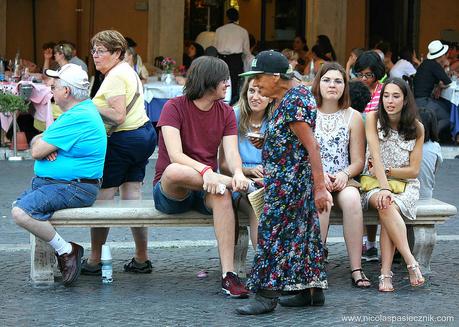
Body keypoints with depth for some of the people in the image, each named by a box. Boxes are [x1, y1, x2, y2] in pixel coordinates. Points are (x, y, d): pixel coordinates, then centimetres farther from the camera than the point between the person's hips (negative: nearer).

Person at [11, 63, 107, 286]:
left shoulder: (78, 118, -21)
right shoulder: (84, 108, 14)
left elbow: (36, 152, -18)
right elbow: (36, 145, 16)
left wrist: (40, 142, 4)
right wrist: (44, 143, -8)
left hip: (74, 188, -11)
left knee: (21, 212, -26)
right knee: (19, 204, 22)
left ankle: (66, 251, -14)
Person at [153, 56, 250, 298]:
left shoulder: (226, 113, 8)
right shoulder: (174, 107, -7)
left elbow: (232, 153, -6)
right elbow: (175, 155, -21)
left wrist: (238, 173, -30)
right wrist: (205, 171, -39)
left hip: (207, 188, 3)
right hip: (169, 190, -3)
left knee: (221, 194, -35)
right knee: (173, 171, -40)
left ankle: (228, 274, -40)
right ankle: (233, 183, -23)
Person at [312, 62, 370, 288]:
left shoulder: (353, 117, 10)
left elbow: (358, 161, 7)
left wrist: (344, 174, -14)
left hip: (342, 179, 1)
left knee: (352, 199, -33)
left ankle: (356, 269, -34)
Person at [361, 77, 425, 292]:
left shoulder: (416, 128, 0)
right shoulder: (374, 119, -2)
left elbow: (414, 170, 0)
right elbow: (376, 158, -13)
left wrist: (386, 171, -11)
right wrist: (384, 188, -25)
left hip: (405, 185, 0)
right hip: (374, 185, 0)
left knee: (388, 208, -33)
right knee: (384, 204, -35)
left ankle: (385, 274, -41)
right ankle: (411, 263, -42)